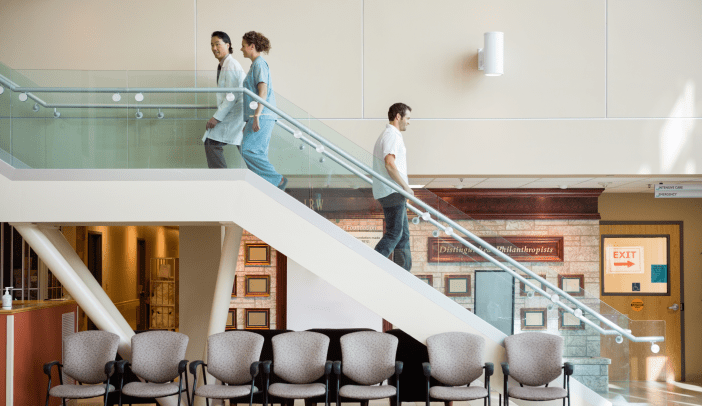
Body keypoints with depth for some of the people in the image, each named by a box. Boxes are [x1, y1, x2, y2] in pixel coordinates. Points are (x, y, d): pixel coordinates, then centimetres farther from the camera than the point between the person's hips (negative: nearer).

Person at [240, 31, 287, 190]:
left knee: (248, 150, -14)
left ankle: (277, 180, -10)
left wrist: (256, 116, -25)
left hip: (263, 116, -10)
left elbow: (263, 92, -19)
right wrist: (249, 121, 26)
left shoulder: (259, 64, -8)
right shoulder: (256, 65, 22)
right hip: (260, 117, 10)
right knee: (258, 153, 6)